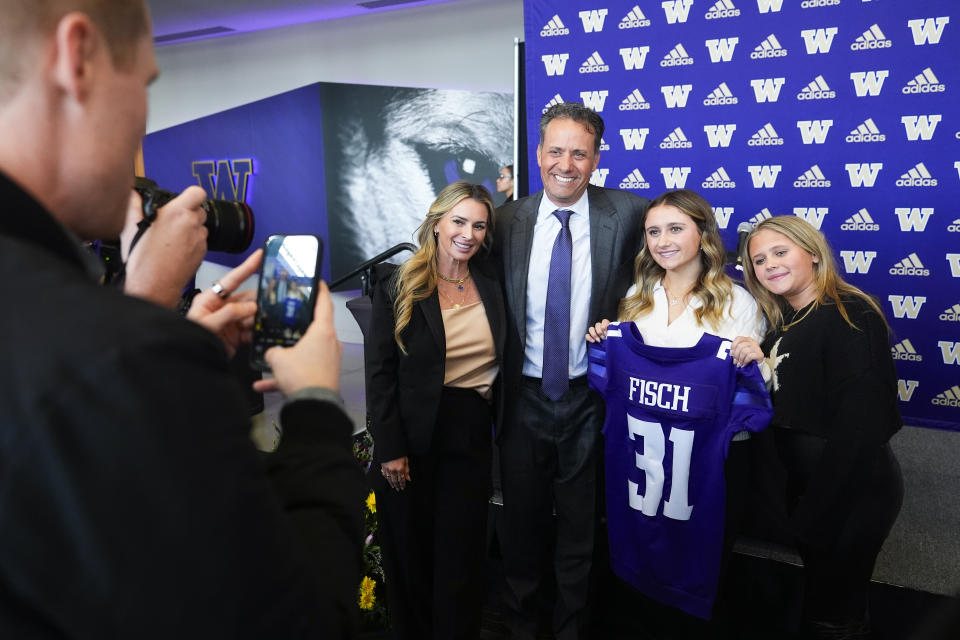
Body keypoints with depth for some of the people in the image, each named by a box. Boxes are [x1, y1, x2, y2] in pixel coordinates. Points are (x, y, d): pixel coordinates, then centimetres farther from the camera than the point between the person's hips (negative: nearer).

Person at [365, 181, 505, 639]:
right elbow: (379, 373, -8)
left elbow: (498, 365, 11)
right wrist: (390, 449, -12)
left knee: (461, 554, 10)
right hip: (415, 438, -2)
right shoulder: (399, 287, -6)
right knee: (411, 554, 13)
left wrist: (499, 428, 2)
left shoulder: (490, 289, 6)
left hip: (472, 435, 3)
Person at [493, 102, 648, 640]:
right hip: (524, 395, 2)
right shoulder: (509, 219, -3)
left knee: (580, 524, 16)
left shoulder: (629, 214, -8)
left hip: (588, 396, -1)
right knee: (522, 520, 18)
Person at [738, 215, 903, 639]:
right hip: (811, 487, 8)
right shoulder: (784, 323, 8)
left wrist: (814, 513, -21)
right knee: (838, 602, 24)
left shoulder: (849, 315, -19)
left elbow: (860, 425, -24)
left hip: (850, 494, -8)